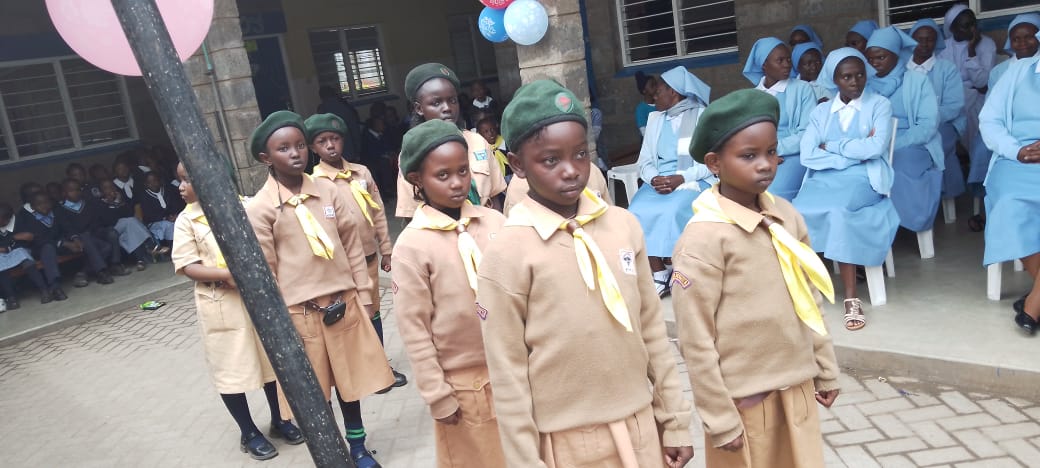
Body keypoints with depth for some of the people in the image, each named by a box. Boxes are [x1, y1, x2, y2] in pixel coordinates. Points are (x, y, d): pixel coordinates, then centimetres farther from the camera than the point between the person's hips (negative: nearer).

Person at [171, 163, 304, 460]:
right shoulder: (186, 221, -4)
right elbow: (187, 267, -9)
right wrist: (227, 274, -22)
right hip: (220, 304, -1)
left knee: (270, 359, 13)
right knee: (229, 368, 7)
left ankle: (279, 420, 33)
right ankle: (249, 433, 25)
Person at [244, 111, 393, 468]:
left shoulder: (328, 191, 1)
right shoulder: (258, 209, -8)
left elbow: (353, 247, 6)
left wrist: (363, 297, 4)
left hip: (344, 304, 3)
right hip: (300, 313, -3)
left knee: (350, 379, 16)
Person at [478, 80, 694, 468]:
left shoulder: (624, 226, -3)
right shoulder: (507, 254, -15)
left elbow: (653, 331, 4)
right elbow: (508, 375, -10)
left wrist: (674, 419, 8)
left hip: (640, 427, 4)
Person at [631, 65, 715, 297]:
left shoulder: (702, 116, 4)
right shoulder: (655, 119, 19)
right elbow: (645, 161, 12)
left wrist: (681, 178, -20)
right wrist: (654, 178, -11)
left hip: (694, 180, -4)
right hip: (658, 181, 4)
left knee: (672, 210, -36)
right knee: (637, 211, -27)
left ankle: (673, 271, -18)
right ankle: (658, 273, -21)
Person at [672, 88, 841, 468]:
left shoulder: (787, 216, -1)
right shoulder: (704, 238, -20)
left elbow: (810, 303, 10)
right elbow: (696, 341, -17)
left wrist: (826, 370, 14)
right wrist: (719, 419, -12)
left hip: (797, 389, 6)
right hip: (743, 401, -6)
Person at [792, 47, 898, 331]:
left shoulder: (879, 105, 10)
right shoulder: (820, 112, 16)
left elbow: (877, 147, -9)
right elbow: (807, 156, 1)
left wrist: (832, 146, -2)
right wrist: (854, 152, -6)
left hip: (863, 179, -2)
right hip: (823, 179, 3)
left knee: (836, 210, -35)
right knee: (799, 211, -30)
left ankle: (850, 297, -27)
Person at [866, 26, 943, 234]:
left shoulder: (917, 81, 5)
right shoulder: (868, 85, 17)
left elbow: (928, 125, -5)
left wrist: (893, 145, -20)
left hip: (911, 148, -2)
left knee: (896, 168, -37)